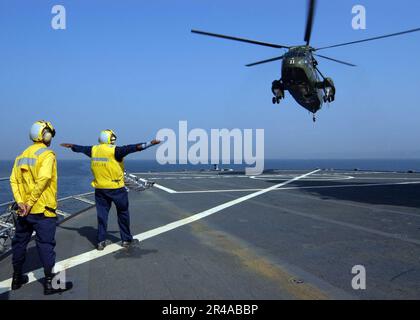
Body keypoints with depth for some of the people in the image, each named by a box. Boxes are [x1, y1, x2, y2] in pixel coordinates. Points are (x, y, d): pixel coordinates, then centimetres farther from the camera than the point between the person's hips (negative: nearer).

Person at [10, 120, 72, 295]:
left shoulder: (22, 156, 10)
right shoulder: (47, 154, -11)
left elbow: (13, 180, 2)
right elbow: (43, 180, -23)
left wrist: (20, 202, -6)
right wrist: (30, 203, -18)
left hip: (23, 211, 7)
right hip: (42, 210, -7)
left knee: (19, 242, 17)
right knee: (46, 245, 0)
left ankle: (17, 278, 31)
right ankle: (50, 283, 6)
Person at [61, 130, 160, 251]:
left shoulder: (94, 150, 5)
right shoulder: (114, 151, -13)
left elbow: (81, 148, 23)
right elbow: (131, 148, -21)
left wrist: (71, 146, 43)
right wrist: (149, 143, -22)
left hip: (100, 189, 5)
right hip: (116, 188, -5)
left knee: (102, 215, 11)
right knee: (123, 213, 9)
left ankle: (101, 242, 14)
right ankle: (126, 239, 16)